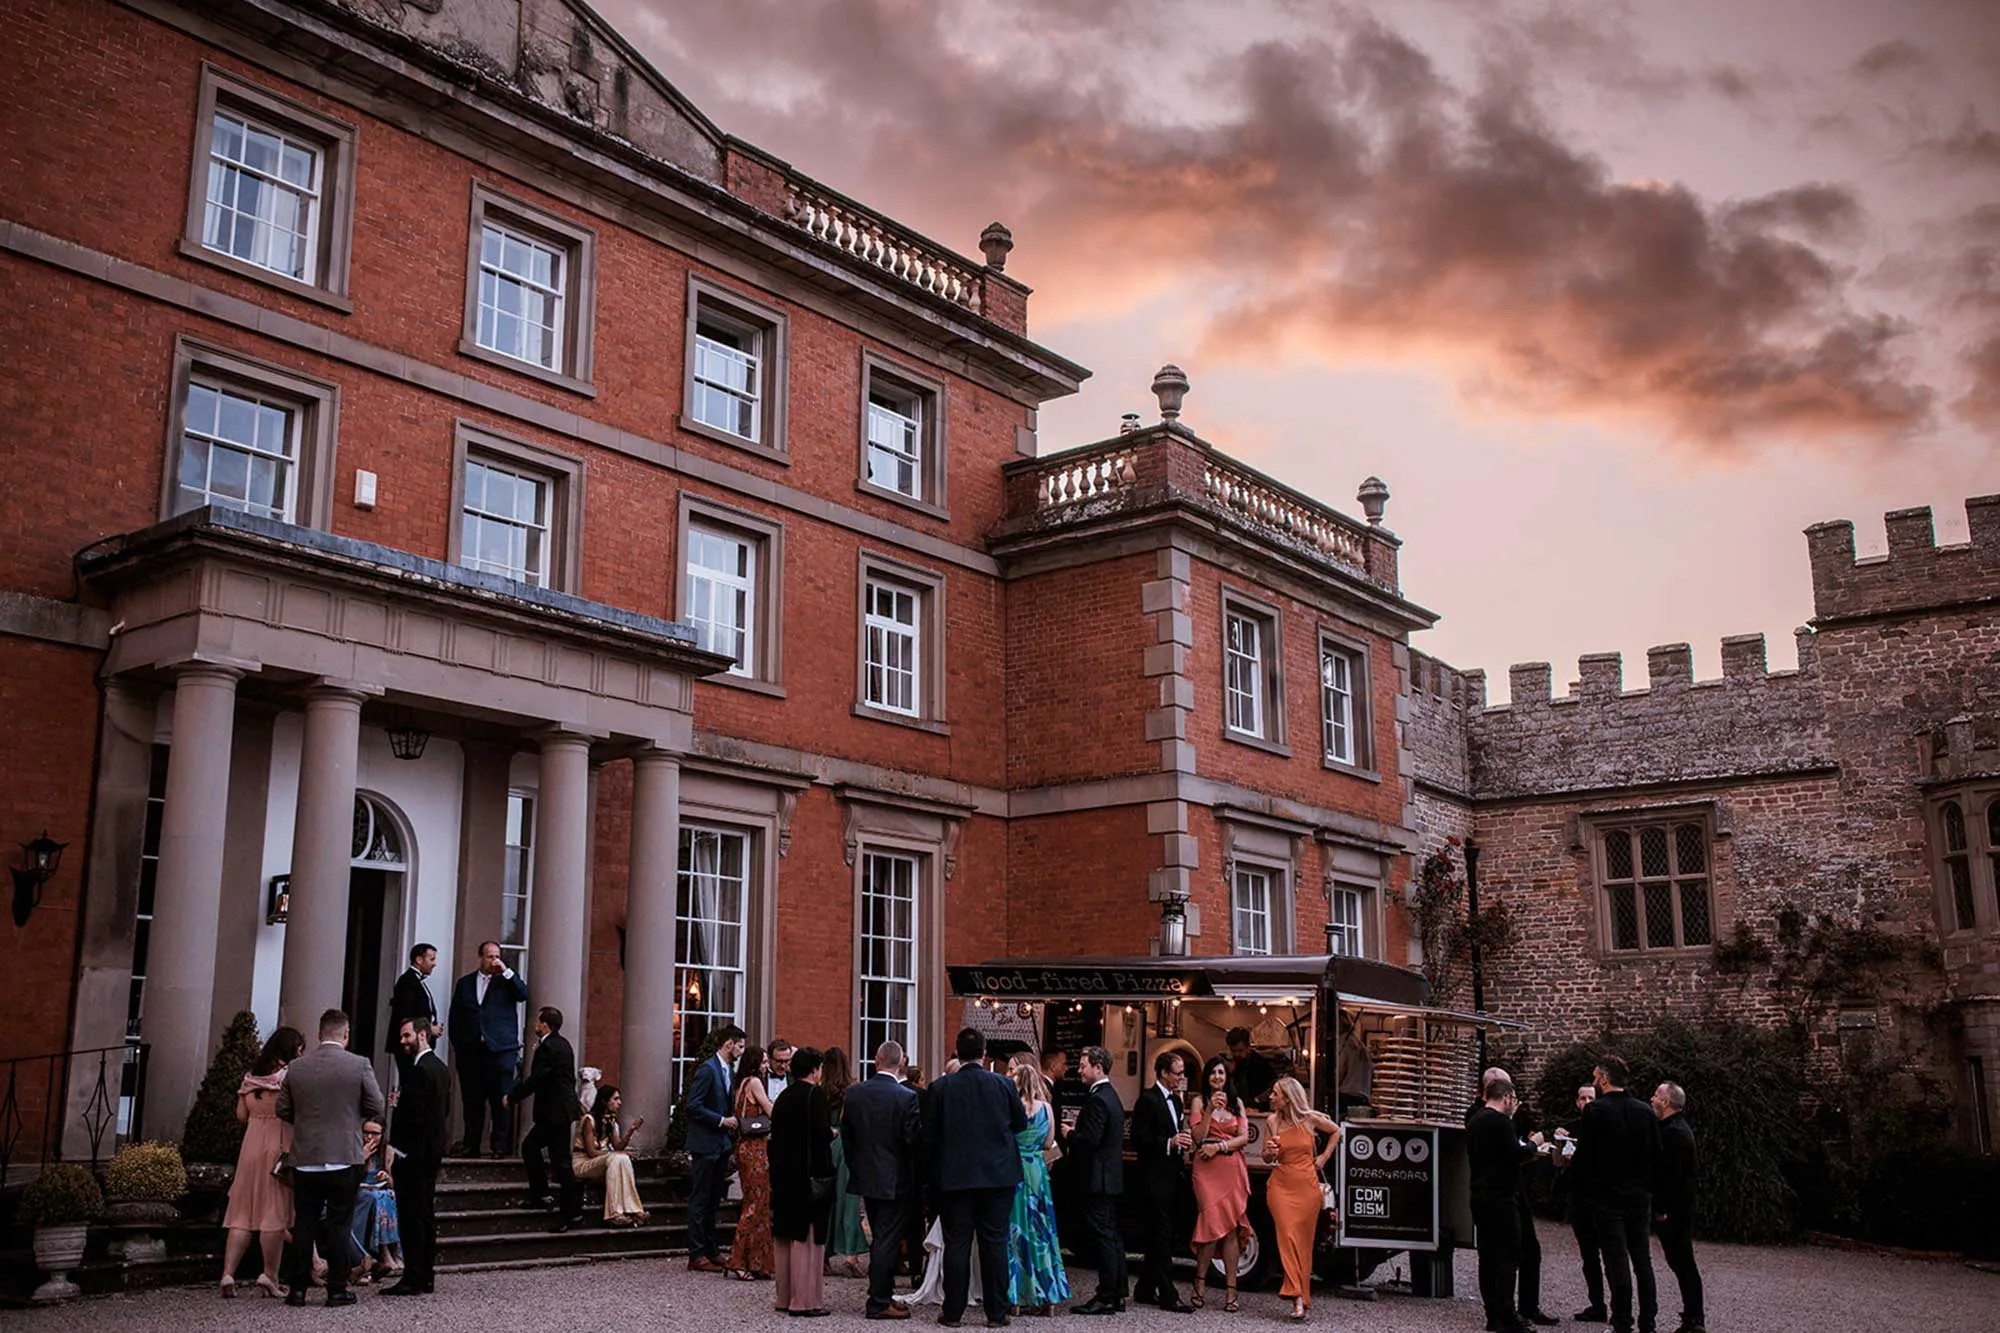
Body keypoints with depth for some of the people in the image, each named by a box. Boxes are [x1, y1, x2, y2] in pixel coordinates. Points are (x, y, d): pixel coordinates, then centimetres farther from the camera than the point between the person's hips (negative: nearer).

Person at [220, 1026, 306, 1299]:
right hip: (280, 1148, -5)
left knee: (243, 1213, 9)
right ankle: (269, 1276, 2)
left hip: (251, 1146, 6)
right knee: (276, 1213, 1)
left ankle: (228, 1274, 2)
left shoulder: (251, 1076, 9)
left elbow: (241, 1115, 12)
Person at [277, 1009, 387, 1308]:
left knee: (303, 1224, 10)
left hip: (305, 1160, 2)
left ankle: (297, 1289, 12)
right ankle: (337, 1289, 7)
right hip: (344, 1158, -2)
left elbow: (282, 1109, 7)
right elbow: (377, 1108, -4)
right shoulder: (359, 1065, -9)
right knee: (338, 1225, 5)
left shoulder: (295, 1067, 0)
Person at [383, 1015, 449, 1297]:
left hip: (413, 1152, -10)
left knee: (411, 1214, -5)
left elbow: (413, 1114, -22)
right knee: (426, 1213, 14)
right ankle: (426, 1277, 19)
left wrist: (395, 1147, -15)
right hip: (433, 1150, 10)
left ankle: (413, 1279, -3)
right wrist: (401, 1100, 11)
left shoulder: (419, 1071, -17)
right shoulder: (440, 1067, 13)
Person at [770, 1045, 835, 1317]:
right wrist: (832, 1133, 0)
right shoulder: (814, 1094, -13)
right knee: (808, 1236, -2)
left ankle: (785, 1296, 20)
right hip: (810, 1173, -8)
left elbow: (776, 1134, 12)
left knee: (787, 1236, 14)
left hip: (783, 1173, 8)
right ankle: (806, 1299, 0)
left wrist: (778, 1171, 18)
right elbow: (822, 1132, -22)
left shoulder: (783, 1096, 9)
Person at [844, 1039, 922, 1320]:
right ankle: (879, 1302, 6)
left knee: (880, 1239, 18)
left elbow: (846, 1134, 5)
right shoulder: (907, 1097, -17)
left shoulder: (854, 1092, -2)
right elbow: (914, 1138, -17)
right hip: (894, 1180, -5)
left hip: (865, 1177, 5)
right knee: (888, 1241, 2)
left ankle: (883, 1294, 26)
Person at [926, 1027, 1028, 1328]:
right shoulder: (1004, 1085, -4)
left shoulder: (941, 1087, -6)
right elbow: (1021, 1125, 7)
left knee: (956, 1243, 6)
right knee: (995, 1243, 6)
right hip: (998, 1175, 1)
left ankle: (952, 1311, 11)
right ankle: (996, 1313, 9)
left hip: (955, 1176, 0)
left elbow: (928, 1135, -2)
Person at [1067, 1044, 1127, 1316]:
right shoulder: (1112, 1096, 14)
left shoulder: (1098, 1100, -18)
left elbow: (1089, 1139, -24)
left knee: (1103, 1236, -6)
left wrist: (1069, 1135, -7)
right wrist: (1075, 1141, 12)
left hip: (1098, 1179, -10)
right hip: (1111, 1177, 10)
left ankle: (1105, 1298, -3)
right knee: (1112, 1236, 13)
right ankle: (1117, 1296, 19)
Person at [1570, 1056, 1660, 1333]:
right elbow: (1657, 1157, 5)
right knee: (1642, 1258, 13)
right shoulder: (1645, 1111, 3)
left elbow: (1583, 1158, -12)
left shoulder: (1594, 1111, -12)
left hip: (1607, 1197, -5)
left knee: (1616, 1261, 0)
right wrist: (1646, 1185, 16)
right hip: (1640, 1196, 5)